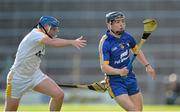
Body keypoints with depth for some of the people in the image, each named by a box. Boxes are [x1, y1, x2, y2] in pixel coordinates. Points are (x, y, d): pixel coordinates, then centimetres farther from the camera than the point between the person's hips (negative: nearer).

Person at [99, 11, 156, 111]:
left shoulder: (126, 36, 0)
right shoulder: (105, 43, -19)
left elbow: (136, 50, 21)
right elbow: (104, 67, -25)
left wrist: (147, 65, 14)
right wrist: (119, 72, -40)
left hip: (130, 78, 7)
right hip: (115, 82, -7)